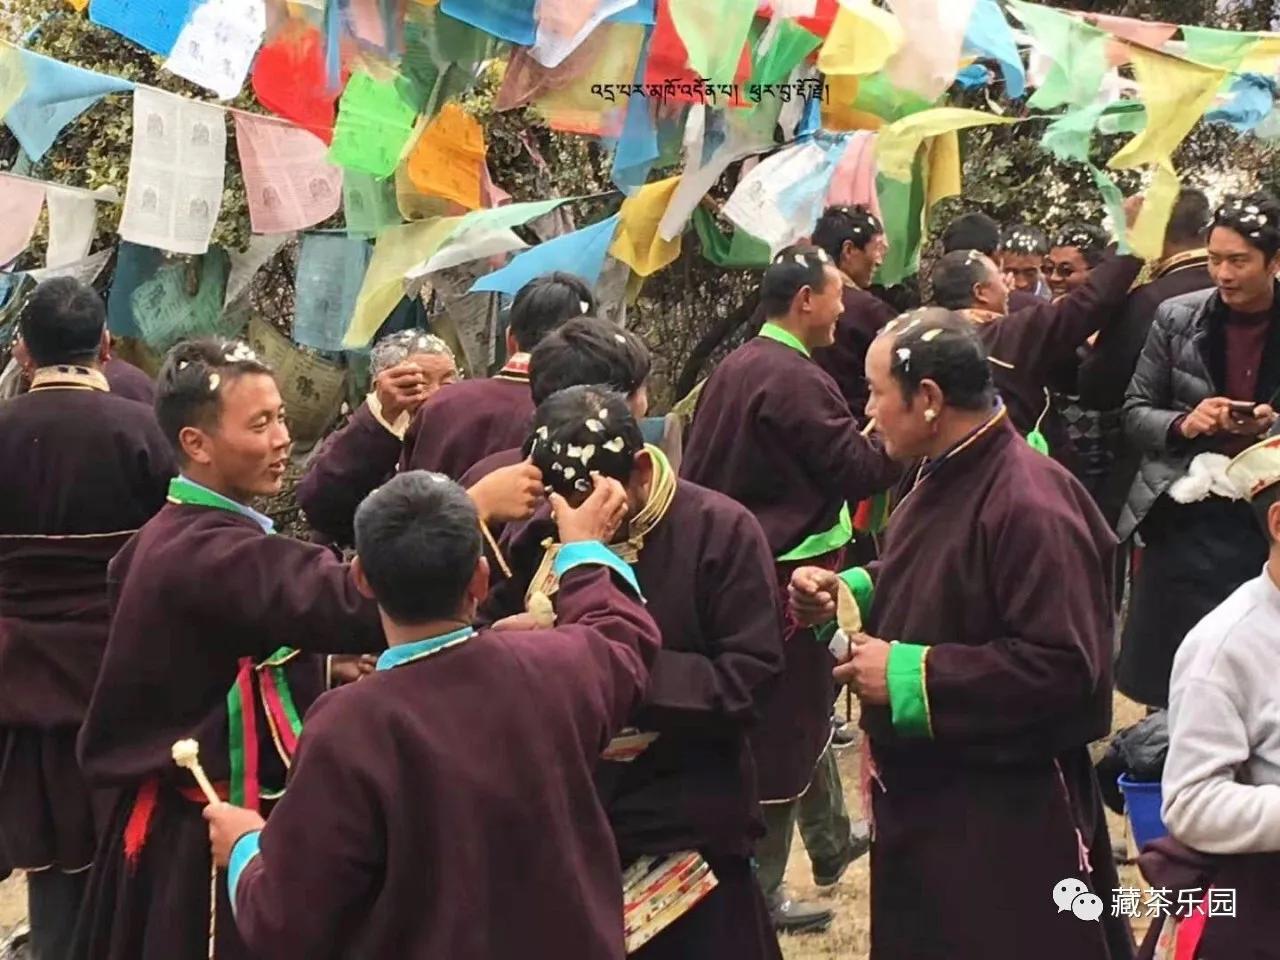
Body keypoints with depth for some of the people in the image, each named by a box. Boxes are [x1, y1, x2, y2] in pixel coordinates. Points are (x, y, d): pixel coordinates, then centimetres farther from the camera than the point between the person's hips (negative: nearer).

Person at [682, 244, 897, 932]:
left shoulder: (733, 367, 7)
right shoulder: (795, 380, -22)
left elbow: (699, 466, 14)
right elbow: (861, 471, -19)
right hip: (791, 569, -9)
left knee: (800, 707, 23)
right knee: (783, 725, 0)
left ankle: (830, 843, 39)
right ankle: (760, 891, 7)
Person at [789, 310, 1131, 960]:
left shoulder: (1030, 508, -25)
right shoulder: (941, 475, 7)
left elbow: (1064, 666, -30)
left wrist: (909, 675, -26)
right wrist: (845, 592, 3)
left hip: (1005, 815, -10)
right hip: (923, 791, 10)